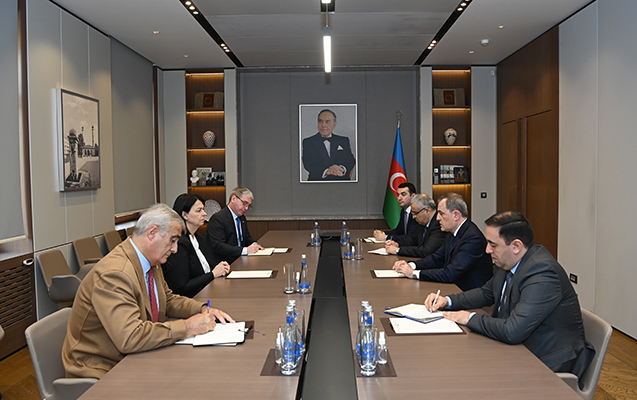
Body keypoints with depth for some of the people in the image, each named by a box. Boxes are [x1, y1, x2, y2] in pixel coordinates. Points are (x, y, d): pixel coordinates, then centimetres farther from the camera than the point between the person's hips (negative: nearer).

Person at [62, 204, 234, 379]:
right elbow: (129, 337, -34)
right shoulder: (114, 273, -26)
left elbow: (168, 298, 18)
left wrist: (204, 310, 0)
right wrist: (187, 327, -27)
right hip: (101, 373, -8)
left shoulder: (151, 263, 3)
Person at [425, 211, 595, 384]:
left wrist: (471, 318, -19)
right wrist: (447, 301, 4)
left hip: (549, 363, -8)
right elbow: (486, 293, 19)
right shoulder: (509, 263, 0)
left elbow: (512, 332, -35)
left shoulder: (542, 274, -28)